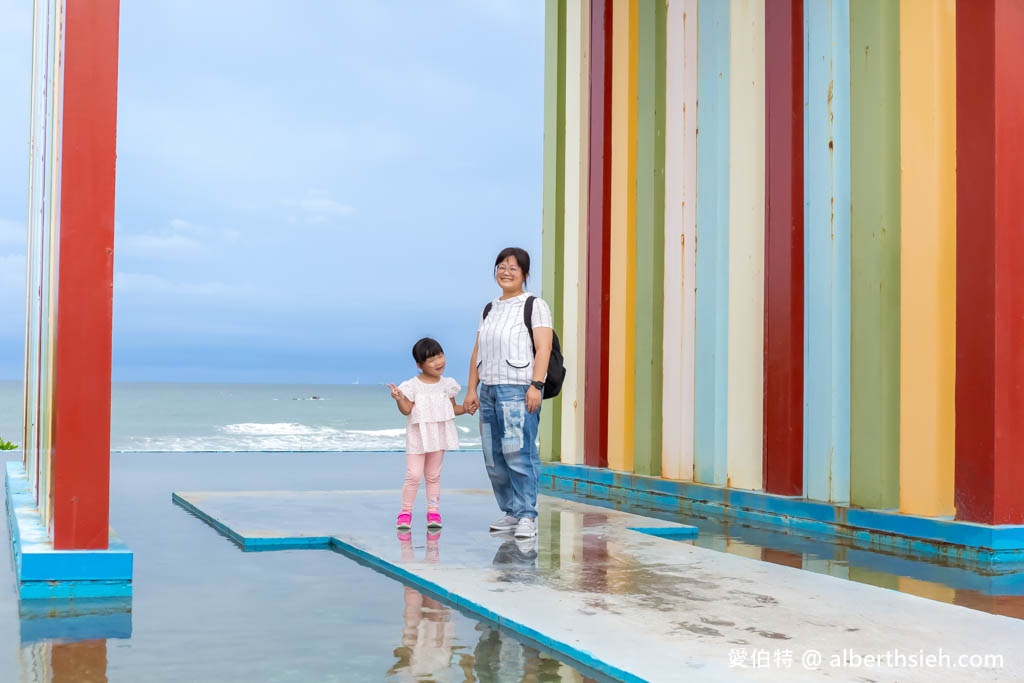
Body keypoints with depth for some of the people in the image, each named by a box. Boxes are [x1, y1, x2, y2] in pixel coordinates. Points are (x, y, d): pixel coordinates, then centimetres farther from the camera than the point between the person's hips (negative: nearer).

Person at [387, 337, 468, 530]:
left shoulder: (447, 384, 4)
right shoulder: (412, 386, -9)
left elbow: (452, 409, 12)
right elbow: (406, 410, -11)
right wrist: (400, 398, -30)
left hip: (439, 436, 3)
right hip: (418, 436, -3)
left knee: (433, 475, 10)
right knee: (414, 475, -7)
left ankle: (433, 511, 15)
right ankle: (405, 512, 5)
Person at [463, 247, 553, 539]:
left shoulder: (535, 305, 0)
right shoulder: (489, 310, 19)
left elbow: (543, 348, -9)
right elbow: (477, 352, 19)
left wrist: (536, 385, -18)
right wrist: (471, 389, 12)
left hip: (518, 389, -7)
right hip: (489, 389, 7)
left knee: (518, 453, -13)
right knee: (493, 457, 6)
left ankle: (527, 516, -8)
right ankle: (511, 512, 14)